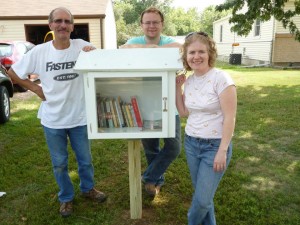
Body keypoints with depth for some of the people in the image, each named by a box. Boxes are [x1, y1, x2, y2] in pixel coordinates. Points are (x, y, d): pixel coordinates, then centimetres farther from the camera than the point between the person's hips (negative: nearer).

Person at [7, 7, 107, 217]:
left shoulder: (82, 46, -9)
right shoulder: (39, 51, -7)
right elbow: (13, 72, 5)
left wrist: (94, 53, -29)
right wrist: (36, 88, -3)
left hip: (79, 117, 0)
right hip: (53, 120, 1)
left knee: (85, 159, 18)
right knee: (59, 163, 16)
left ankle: (88, 188, 45)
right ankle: (66, 197, 40)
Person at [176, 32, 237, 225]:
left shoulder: (220, 78, -16)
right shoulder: (188, 81, 4)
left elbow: (230, 118, -16)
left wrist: (222, 151, -18)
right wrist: (177, 87, 3)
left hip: (214, 145, -6)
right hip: (191, 143, 6)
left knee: (202, 199, 2)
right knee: (202, 194, 17)